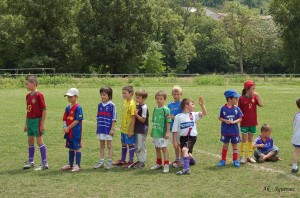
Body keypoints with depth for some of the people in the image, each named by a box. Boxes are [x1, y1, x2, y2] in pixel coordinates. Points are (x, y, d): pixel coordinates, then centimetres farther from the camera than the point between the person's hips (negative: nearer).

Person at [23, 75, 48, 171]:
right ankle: (30, 161, 28)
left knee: (39, 141, -4)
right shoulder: (28, 96, 9)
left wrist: (42, 124, -16)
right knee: (30, 141, 15)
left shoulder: (39, 95, -14)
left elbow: (44, 110, -14)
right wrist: (26, 123, 16)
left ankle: (44, 163, 2)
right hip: (29, 120, 8)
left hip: (37, 120, -8)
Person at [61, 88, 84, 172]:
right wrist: (65, 127, -7)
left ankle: (77, 165, 5)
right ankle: (70, 164, 26)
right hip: (68, 132, 8)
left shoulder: (78, 107, -13)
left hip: (76, 132, -8)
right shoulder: (68, 108, 11)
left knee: (77, 147, -1)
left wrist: (68, 128, -15)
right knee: (71, 148, 16)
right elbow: (64, 119, 12)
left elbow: (77, 120, -17)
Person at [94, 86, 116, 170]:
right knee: (101, 145, 12)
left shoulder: (111, 105, -10)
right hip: (101, 129, 6)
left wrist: (112, 129, -12)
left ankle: (110, 162, 8)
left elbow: (114, 118, -9)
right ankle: (101, 162, 19)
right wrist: (97, 127, 13)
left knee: (109, 145, 3)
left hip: (108, 129, -6)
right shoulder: (100, 105, 7)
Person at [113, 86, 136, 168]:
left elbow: (133, 118, -19)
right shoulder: (125, 101, 6)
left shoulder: (132, 104, -19)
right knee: (123, 144, 18)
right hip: (124, 128, 8)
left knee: (130, 144, 3)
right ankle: (122, 160, 30)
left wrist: (131, 130, -20)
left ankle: (131, 161, 14)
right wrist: (122, 126, 17)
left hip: (129, 129, -8)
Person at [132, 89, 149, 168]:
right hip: (137, 129, 9)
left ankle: (142, 162, 6)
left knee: (141, 146, -2)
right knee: (136, 146, 14)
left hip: (142, 130, -9)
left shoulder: (144, 107, -15)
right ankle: (139, 160, 25)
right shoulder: (137, 106, 10)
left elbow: (143, 120, -17)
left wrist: (136, 114, -24)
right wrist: (135, 114, -1)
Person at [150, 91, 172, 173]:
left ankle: (166, 165, 3)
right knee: (157, 148, 17)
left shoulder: (166, 109, -12)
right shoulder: (155, 109, 9)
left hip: (162, 133, -7)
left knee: (164, 148, -2)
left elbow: (168, 122, -13)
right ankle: (158, 163, 30)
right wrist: (152, 131, 18)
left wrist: (167, 132, -17)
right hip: (155, 132, 7)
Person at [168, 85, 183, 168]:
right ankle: (177, 159, 28)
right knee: (175, 145, 16)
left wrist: (174, 117, -20)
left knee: (180, 145, -1)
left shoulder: (181, 104, -8)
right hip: (172, 127, 6)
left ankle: (181, 161, 7)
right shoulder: (170, 104, 10)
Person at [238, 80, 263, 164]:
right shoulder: (242, 99, -8)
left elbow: (261, 104, -10)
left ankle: (249, 156, 19)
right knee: (244, 139, 0)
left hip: (253, 122, 4)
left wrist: (257, 96, -15)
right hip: (244, 123, -4)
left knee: (250, 139, 11)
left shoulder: (254, 97, 4)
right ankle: (242, 157, 8)